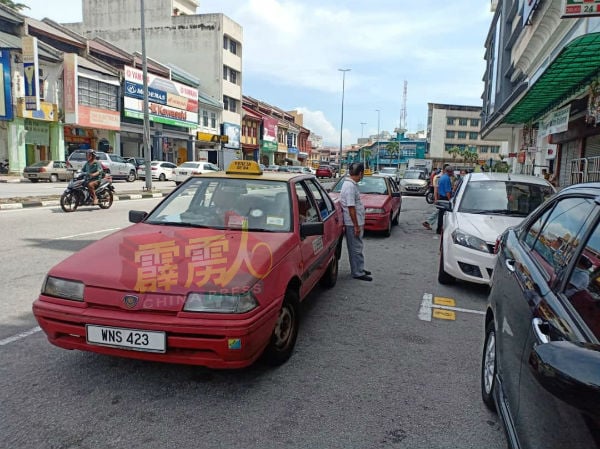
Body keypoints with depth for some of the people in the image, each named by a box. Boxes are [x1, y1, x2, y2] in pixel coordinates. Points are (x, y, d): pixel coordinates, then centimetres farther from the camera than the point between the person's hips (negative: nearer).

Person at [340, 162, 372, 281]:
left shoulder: (351, 184, 12)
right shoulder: (350, 186, -20)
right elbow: (351, 207, -23)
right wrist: (356, 226, -21)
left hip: (357, 222, 10)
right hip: (353, 224, -10)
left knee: (357, 247, 18)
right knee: (356, 248, -2)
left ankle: (359, 269, 29)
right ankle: (358, 273, 6)